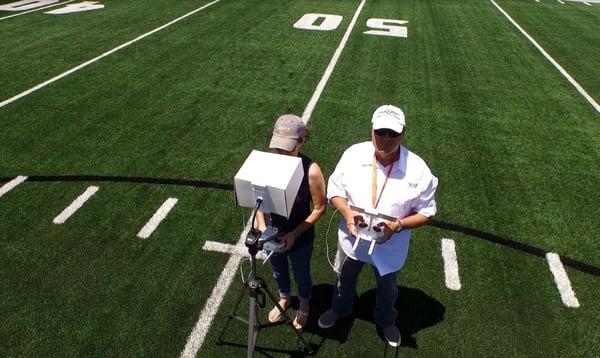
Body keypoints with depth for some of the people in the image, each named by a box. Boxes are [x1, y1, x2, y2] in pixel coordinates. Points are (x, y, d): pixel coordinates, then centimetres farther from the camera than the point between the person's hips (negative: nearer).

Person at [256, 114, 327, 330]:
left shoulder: (311, 170, -28)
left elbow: (319, 208, -17)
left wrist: (294, 234, -21)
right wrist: (261, 225, -18)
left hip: (300, 238, -3)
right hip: (273, 234, 3)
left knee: (301, 275, 24)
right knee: (278, 271, 29)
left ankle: (303, 306, 56)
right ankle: (283, 299, 61)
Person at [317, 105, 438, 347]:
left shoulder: (417, 169, -23)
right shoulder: (353, 154, -20)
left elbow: (426, 212, -12)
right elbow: (334, 190, -8)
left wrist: (399, 225, -30)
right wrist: (347, 213, -27)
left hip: (390, 247, -1)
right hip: (352, 238, 1)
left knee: (387, 288, 28)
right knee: (345, 279, 30)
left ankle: (386, 320, 61)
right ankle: (339, 309, 63)